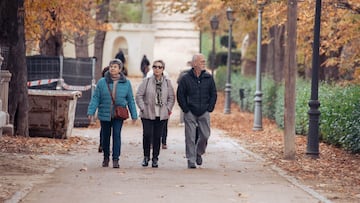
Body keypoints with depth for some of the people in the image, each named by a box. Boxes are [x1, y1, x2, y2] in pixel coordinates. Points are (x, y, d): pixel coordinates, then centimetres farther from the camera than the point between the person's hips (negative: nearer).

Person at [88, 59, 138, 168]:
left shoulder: (126, 83, 2)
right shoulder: (102, 82, -1)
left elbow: (130, 100, 8)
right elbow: (95, 98, 0)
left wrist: (134, 115, 7)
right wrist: (91, 112, -9)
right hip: (104, 114, 1)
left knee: (117, 135, -10)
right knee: (105, 136, 10)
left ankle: (115, 159, -6)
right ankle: (106, 157, 27)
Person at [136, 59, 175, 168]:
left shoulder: (167, 82, 7)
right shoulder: (146, 81, 1)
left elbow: (171, 97, 13)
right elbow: (138, 95, 2)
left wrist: (168, 108, 1)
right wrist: (142, 108, -6)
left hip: (162, 115, 2)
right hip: (147, 114, -2)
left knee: (157, 137, 3)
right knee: (147, 135, -9)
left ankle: (155, 158, 13)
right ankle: (146, 156, 9)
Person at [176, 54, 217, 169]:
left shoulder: (209, 78, 4)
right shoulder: (185, 78, -4)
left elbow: (213, 94, 10)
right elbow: (180, 95, 0)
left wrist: (209, 108, 1)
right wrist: (186, 109, -6)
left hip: (204, 113, 2)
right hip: (190, 113, -2)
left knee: (205, 135, 2)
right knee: (190, 137, -3)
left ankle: (199, 153, 28)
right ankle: (191, 160, 4)